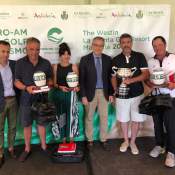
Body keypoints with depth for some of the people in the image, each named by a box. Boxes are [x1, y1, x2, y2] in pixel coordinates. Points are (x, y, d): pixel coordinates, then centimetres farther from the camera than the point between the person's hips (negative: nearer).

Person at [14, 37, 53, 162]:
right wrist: (26, 88, -20)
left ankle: (44, 146, 29)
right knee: (27, 124, 9)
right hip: (26, 98, 0)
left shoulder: (46, 63, -2)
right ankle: (27, 149, 25)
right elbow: (17, 81, -2)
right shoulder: (20, 63, -5)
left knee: (41, 123, 12)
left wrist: (48, 85, -16)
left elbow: (50, 79, 7)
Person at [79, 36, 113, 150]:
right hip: (90, 92, -1)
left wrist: (111, 93, 1)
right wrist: (83, 95, -9)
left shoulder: (108, 59, 2)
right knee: (89, 117, 10)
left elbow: (110, 77, 5)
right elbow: (82, 79, -5)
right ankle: (90, 140, 25)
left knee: (104, 117, 9)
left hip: (104, 92, 2)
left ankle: (104, 140, 24)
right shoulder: (85, 59, -4)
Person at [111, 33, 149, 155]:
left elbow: (146, 74, -8)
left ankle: (133, 142, 26)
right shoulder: (116, 60, 3)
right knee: (123, 119, 11)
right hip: (122, 95, 1)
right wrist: (116, 89, -9)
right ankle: (126, 141, 31)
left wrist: (131, 80, -22)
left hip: (137, 94, -1)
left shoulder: (140, 57, -3)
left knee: (136, 119, 6)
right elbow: (114, 77, 9)